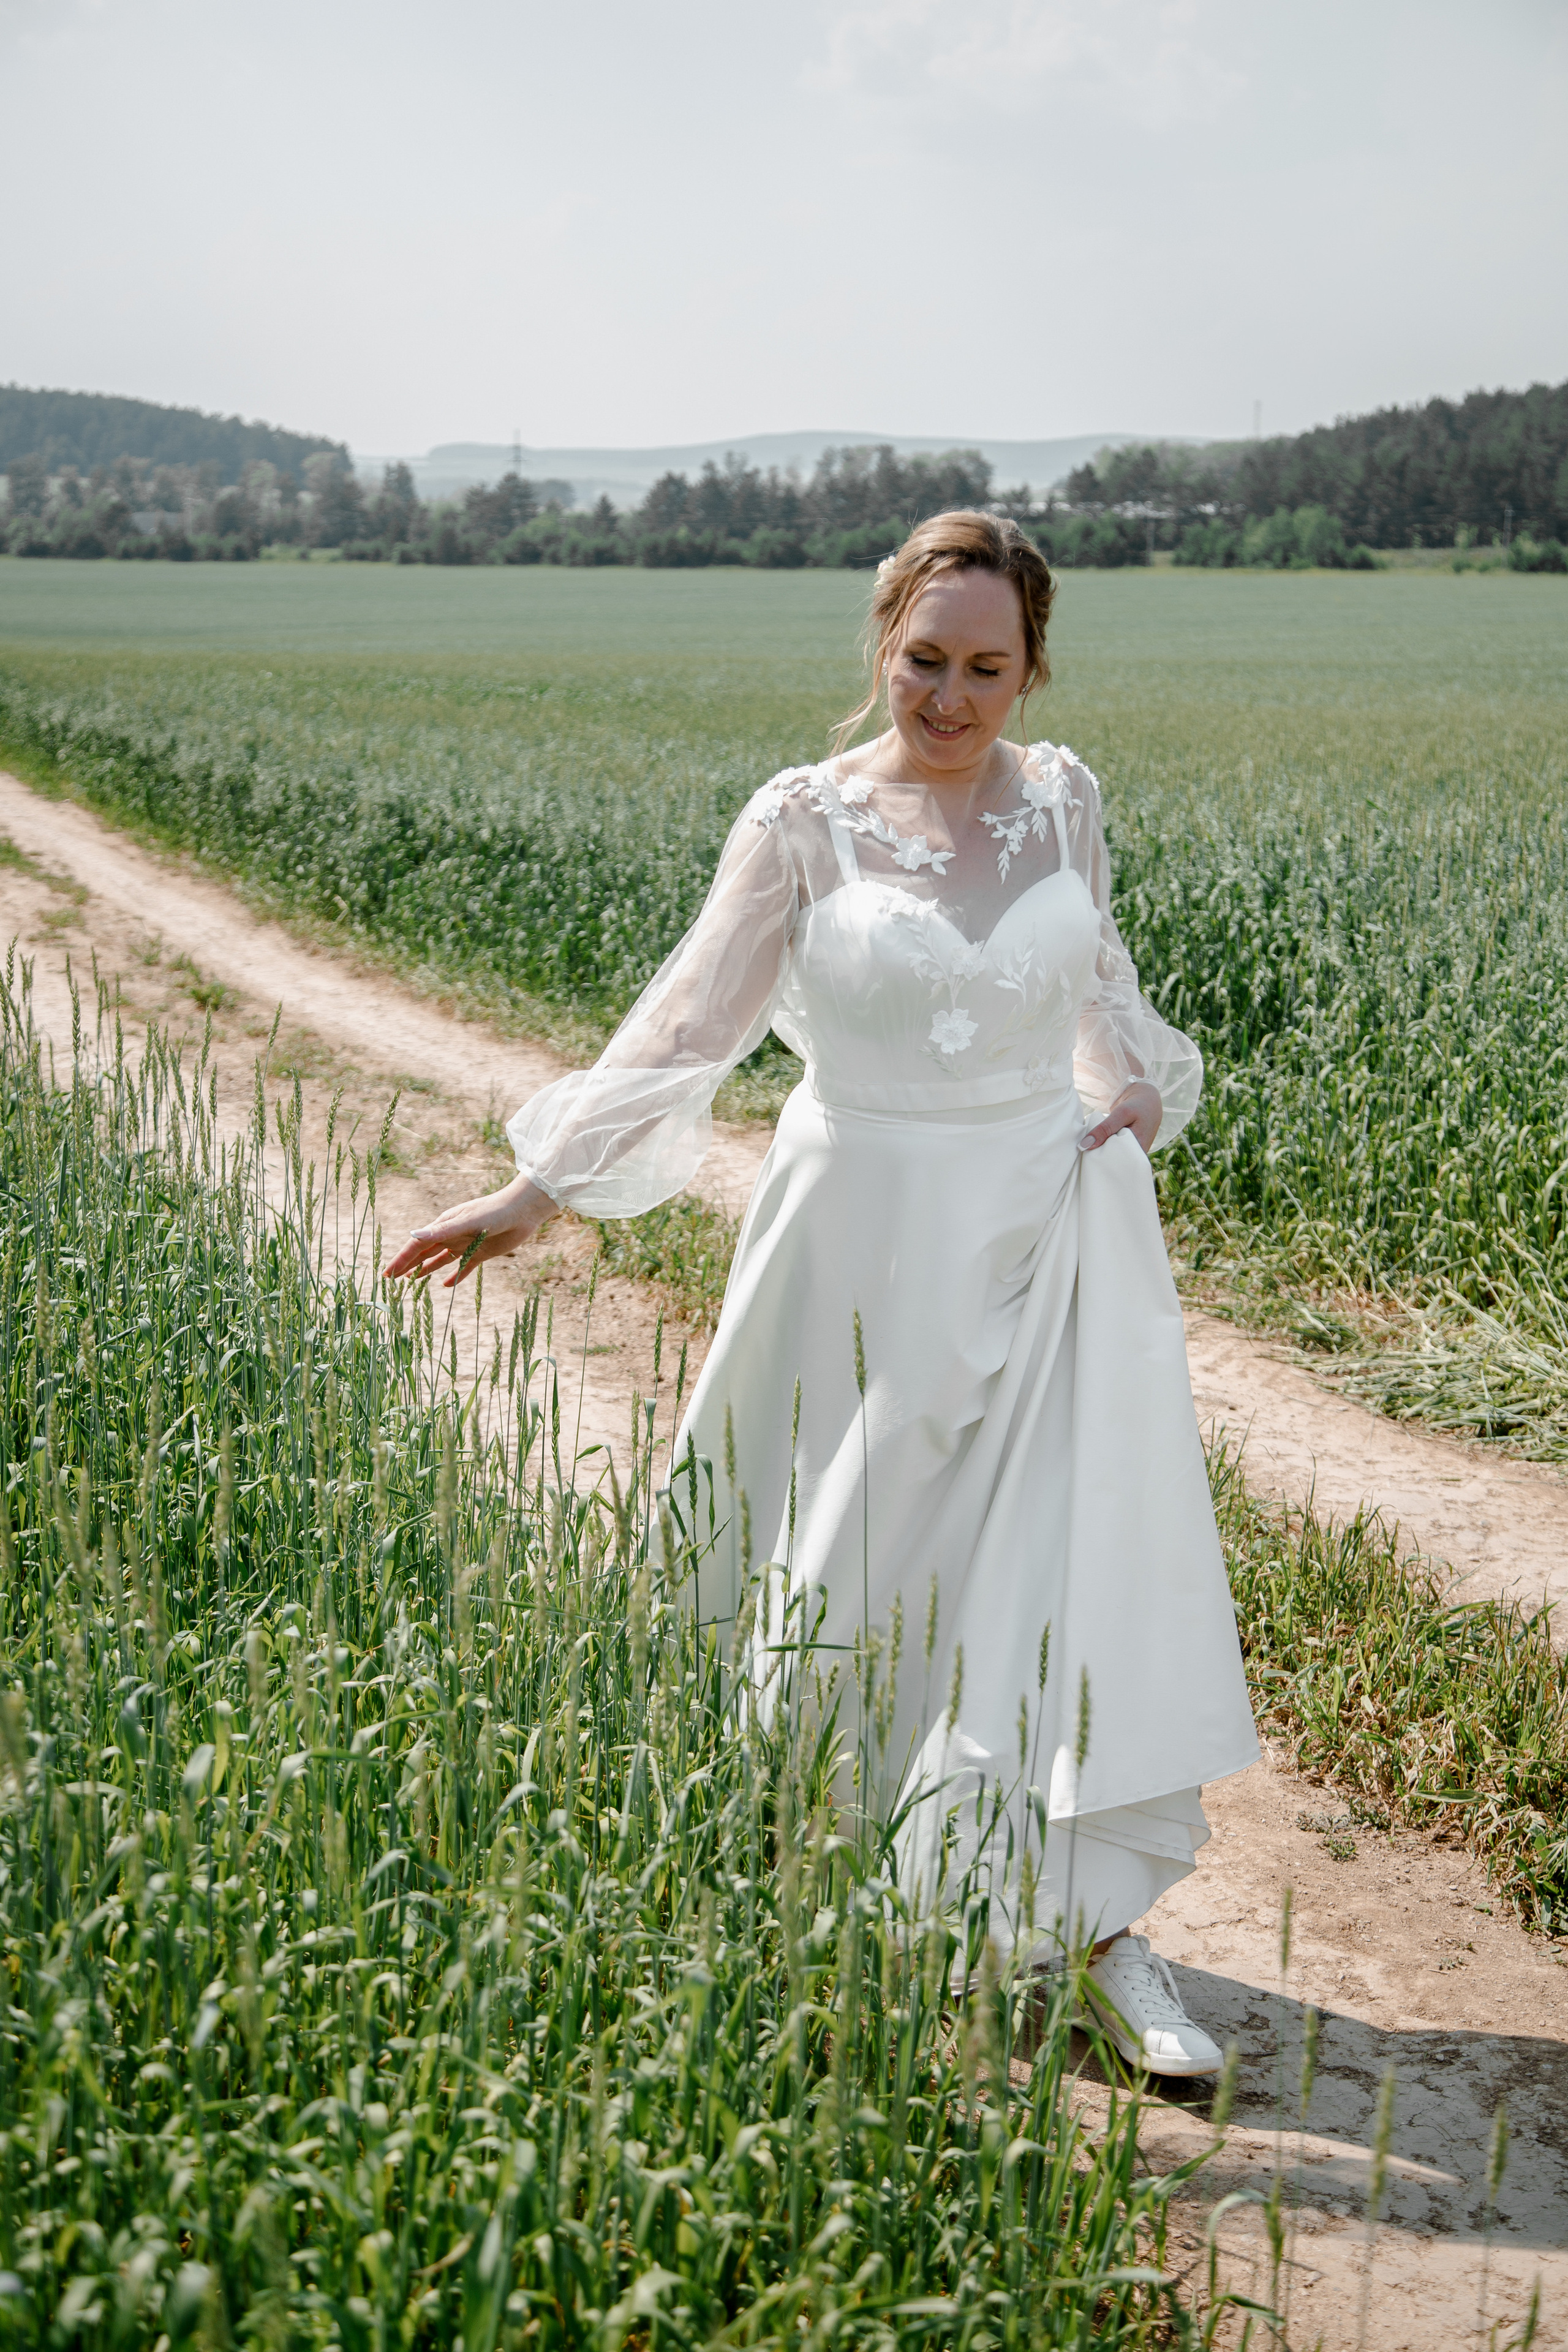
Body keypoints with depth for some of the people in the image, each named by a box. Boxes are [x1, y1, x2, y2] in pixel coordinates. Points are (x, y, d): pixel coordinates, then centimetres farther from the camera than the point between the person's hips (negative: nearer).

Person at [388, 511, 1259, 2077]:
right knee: (854, 1561, 9)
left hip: (1052, 1229, 2)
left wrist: (1137, 1094, 6)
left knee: (1087, 1551, -2)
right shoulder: (803, 822, -7)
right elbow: (689, 1022, -7)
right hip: (871, 1230, -2)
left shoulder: (1062, 799, 3)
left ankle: (1100, 1921, 8)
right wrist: (541, 1188, -11)